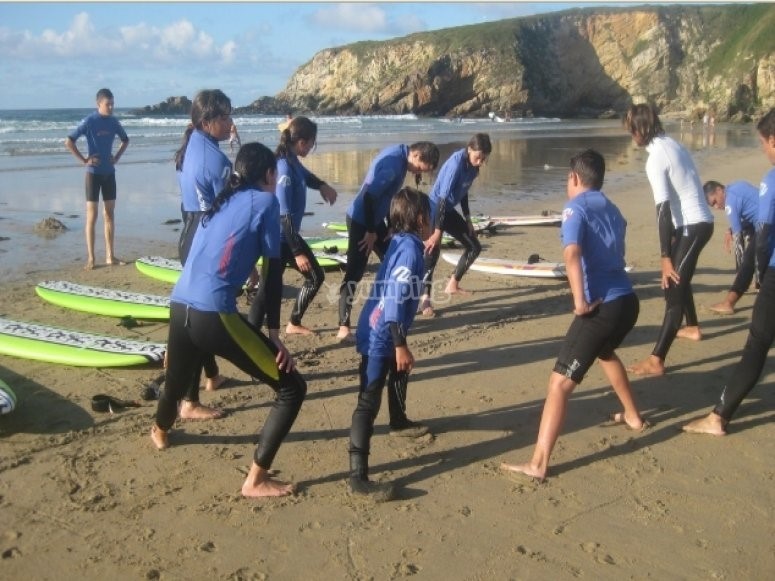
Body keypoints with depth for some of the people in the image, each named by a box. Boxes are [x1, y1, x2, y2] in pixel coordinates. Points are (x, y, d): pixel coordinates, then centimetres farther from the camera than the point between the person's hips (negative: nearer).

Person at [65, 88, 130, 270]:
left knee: (109, 213, 8)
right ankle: (90, 258, 1)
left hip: (109, 172, 5)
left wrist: (117, 157, 9)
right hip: (93, 173, -5)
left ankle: (110, 256, 14)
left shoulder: (114, 122, 5)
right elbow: (68, 142, -12)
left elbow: (125, 140, 22)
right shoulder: (89, 122, -11)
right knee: (91, 216, -3)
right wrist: (84, 160, -13)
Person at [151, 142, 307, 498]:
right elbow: (272, 271, -3)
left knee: (177, 382, 36)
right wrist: (274, 334, -1)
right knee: (292, 388, 0)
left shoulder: (222, 201, 21)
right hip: (213, 314, -8)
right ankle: (256, 480, 0)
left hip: (179, 308, 8)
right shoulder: (265, 201, 1)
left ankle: (160, 431, 64)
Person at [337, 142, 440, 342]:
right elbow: (369, 196, -27)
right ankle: (343, 328, -5)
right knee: (354, 273, -9)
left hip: (374, 218, 10)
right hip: (360, 221, -10)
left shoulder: (399, 155, 4)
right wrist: (370, 231, -18)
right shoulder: (393, 163, -25)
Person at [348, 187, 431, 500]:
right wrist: (400, 345, -27)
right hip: (379, 336, -11)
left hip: (383, 332, 11)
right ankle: (358, 476, -14)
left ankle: (398, 419, 61)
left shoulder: (402, 242, 9)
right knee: (368, 402, -13)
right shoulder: (410, 248, -20)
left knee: (400, 372, 35)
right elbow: (393, 298, -28)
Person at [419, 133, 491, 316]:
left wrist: (467, 219, 15)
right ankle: (425, 299, -27)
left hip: (449, 210, 9)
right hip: (435, 208, -9)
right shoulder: (457, 162, -26)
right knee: (433, 249, -24)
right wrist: (437, 231, -33)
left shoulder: (473, 166, -1)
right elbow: (443, 197, -30)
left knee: (474, 246, 12)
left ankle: (453, 285, 26)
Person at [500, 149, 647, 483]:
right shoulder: (612, 210, 18)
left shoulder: (576, 208, -5)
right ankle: (632, 416, 53)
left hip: (602, 306, -8)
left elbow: (572, 252, -24)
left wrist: (580, 300, -23)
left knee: (560, 383, -6)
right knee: (605, 351, 39)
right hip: (627, 300, 8)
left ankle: (538, 465, -9)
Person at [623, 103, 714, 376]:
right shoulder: (672, 145, 10)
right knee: (678, 278, 28)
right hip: (699, 221, 10)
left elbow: (664, 209, -22)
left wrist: (665, 256, -23)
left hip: (691, 226, -10)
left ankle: (656, 360, -15)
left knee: (673, 287, -12)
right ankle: (692, 327, 49)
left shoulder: (656, 158, -17)